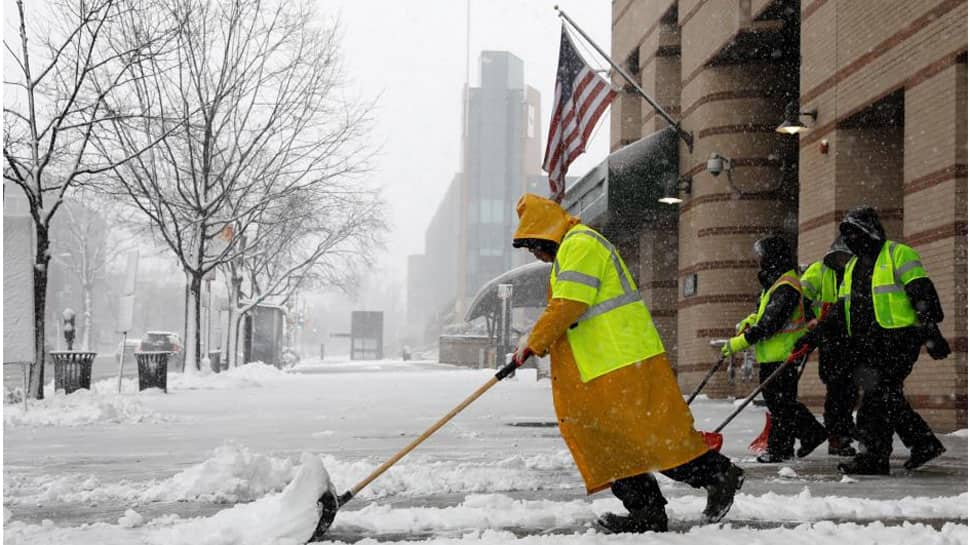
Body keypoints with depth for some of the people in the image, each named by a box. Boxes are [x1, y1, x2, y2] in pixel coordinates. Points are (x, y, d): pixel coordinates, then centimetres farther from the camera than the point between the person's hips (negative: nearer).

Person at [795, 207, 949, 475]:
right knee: (888, 397, 7)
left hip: (898, 340, -8)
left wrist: (931, 331, -18)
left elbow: (922, 295, -9)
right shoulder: (852, 267, 22)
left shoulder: (898, 255, -2)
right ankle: (924, 443, 19)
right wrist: (817, 333, 13)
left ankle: (874, 456, -11)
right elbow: (841, 309, 24)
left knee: (878, 395, -13)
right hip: (868, 345, 8)